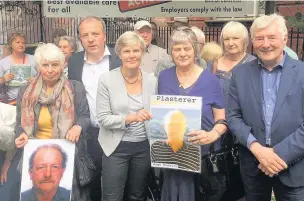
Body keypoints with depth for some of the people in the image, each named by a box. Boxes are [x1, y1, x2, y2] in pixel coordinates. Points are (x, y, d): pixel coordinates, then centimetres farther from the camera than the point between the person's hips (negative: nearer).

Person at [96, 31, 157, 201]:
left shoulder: (152, 80, 0)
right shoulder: (107, 79, -10)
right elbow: (103, 118, -12)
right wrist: (131, 118, -26)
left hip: (143, 147, 3)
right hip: (116, 148, -3)